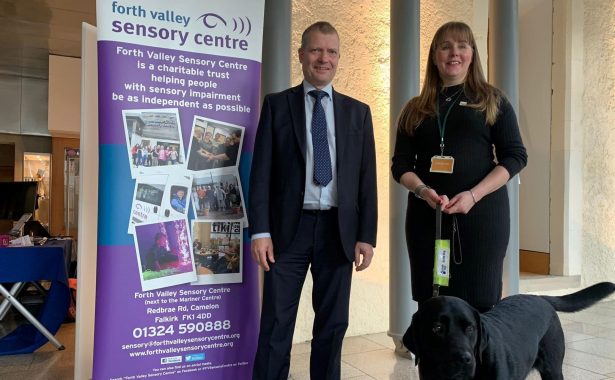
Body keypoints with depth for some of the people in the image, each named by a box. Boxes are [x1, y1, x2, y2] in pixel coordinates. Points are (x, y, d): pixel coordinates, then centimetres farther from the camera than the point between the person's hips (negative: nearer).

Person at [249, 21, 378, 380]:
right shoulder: (277, 104, 5)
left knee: (333, 323, 12)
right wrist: (260, 230, -9)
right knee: (276, 323, 4)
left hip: (338, 229, 2)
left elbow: (367, 178, 7)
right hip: (289, 228, -2)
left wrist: (367, 235, 0)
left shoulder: (358, 111, 10)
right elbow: (261, 171, -1)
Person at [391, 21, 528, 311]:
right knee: (430, 302, 3)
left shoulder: (492, 101, 8)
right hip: (426, 214, 2)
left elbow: (515, 156, 1)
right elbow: (401, 164, 8)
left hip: (481, 212, -2)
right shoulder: (415, 109, 13)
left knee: (480, 302, 0)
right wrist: (422, 190, -13)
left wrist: (474, 195, -14)